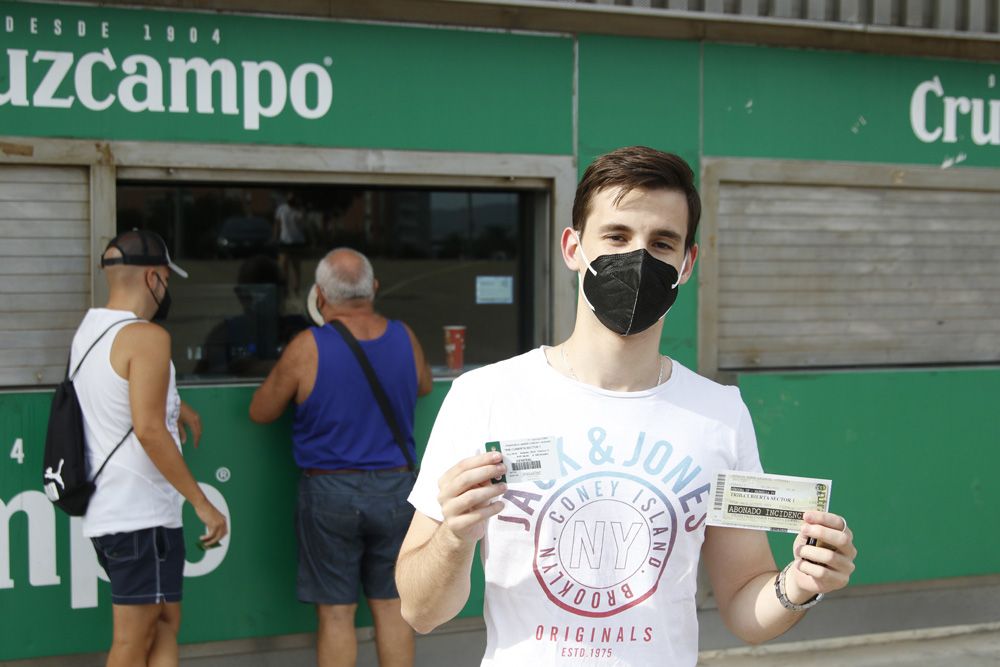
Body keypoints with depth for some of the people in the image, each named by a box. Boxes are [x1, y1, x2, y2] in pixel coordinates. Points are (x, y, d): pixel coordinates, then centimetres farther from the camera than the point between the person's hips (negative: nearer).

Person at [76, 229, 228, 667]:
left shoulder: (89, 329, 12)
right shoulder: (146, 336, -16)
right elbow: (149, 431, -24)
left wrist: (174, 403, 39)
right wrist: (202, 502, -19)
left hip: (105, 511, 9)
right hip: (141, 516, -9)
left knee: (164, 627, 17)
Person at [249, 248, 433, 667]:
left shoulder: (307, 348, -13)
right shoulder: (404, 339, -2)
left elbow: (260, 412, -2)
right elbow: (423, 386, 19)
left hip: (330, 491, -3)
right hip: (394, 490, 3)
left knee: (336, 613, 6)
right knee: (391, 606, 13)